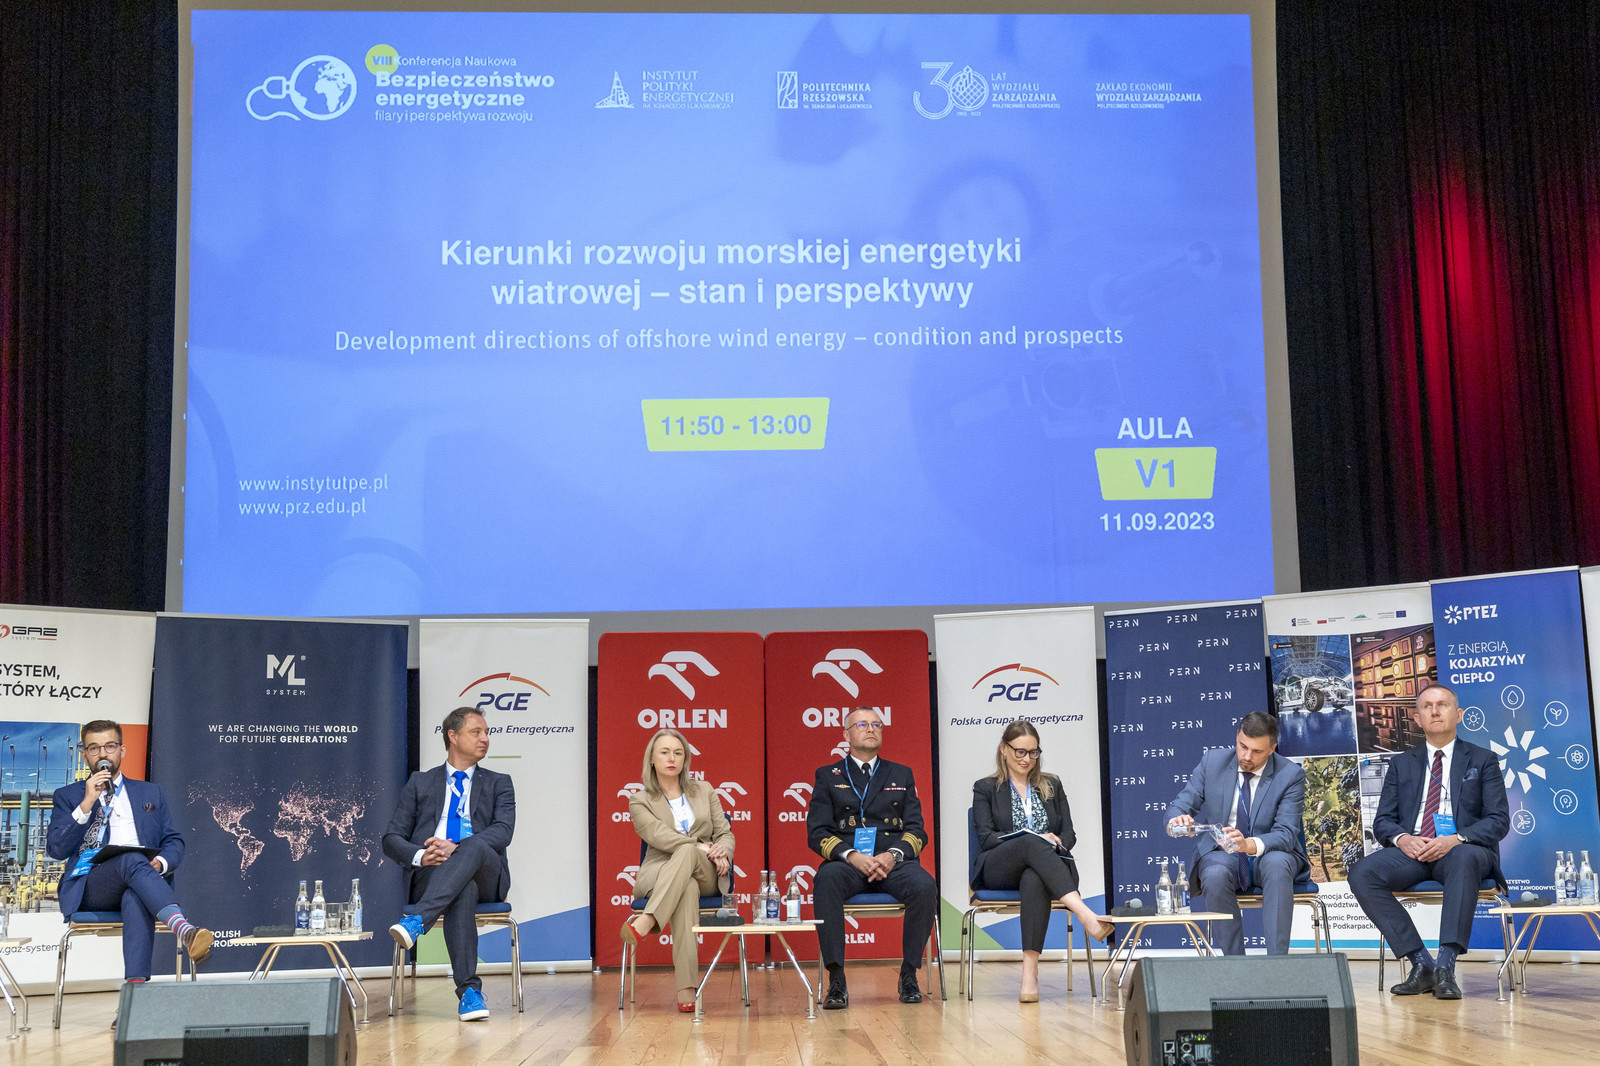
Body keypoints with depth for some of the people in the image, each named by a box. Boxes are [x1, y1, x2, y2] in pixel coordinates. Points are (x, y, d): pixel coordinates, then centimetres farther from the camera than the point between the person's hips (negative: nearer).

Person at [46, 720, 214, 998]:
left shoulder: (149, 793, 27)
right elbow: (55, 849, 5)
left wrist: (161, 862, -4)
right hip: (88, 886, -1)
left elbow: (174, 842, 19)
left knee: (136, 898, -39)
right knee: (131, 860, -37)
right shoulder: (67, 796, 21)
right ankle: (184, 929, -61)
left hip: (136, 885, 2)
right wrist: (86, 804, -4)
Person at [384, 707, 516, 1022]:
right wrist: (420, 855, -13)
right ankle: (469, 990, -41)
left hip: (485, 873, 0)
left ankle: (417, 920, -51)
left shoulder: (498, 784, 20)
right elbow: (392, 839, 12)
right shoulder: (420, 783, 22)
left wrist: (457, 847, -20)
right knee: (463, 888, -38)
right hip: (429, 876, 0)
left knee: (473, 847, -37)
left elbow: (502, 833, -1)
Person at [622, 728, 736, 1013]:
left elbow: (725, 833, 13)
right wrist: (702, 847, -23)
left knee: (686, 853, -36)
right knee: (687, 890, -40)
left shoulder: (704, 791, 20)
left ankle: (645, 922, -50)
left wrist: (722, 852, -13)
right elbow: (659, 835, -11)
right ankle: (686, 988, -52)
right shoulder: (640, 802, 8)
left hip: (706, 875, 2)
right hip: (659, 876, -2)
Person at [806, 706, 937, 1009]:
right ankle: (836, 980, -32)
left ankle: (909, 975, -15)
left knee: (925, 887, -32)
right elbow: (817, 833, 4)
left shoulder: (901, 775, 20)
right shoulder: (828, 776, 15)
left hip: (893, 862, 1)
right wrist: (852, 856, -15)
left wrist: (892, 856, -12)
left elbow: (917, 830, 11)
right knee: (826, 881, -36)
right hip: (847, 862, -1)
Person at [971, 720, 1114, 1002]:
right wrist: (1036, 840, -15)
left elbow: (1069, 834, 16)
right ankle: (1085, 915, -54)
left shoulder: (1052, 785, 22)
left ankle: (1030, 971, -51)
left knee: (1034, 880, -39)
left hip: (1040, 867, 1)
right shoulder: (985, 788, 14)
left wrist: (1056, 842, -11)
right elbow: (986, 838, 0)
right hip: (998, 871, -1)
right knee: (1031, 843, -37)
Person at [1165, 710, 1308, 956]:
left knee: (1277, 864, -37)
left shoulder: (1291, 775, -9)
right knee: (1215, 876, -34)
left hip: (1269, 855, -1)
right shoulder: (1212, 761, -2)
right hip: (1221, 854, 1)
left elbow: (1286, 834, -17)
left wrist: (1250, 844, -39)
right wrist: (1178, 819, -29)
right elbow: (1180, 805, -2)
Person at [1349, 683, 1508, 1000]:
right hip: (1411, 851, 3)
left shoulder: (1483, 760, 13)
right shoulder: (1401, 763, 20)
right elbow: (1382, 821, 14)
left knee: (1465, 859, -41)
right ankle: (1421, 963, -25)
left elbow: (1498, 821, 3)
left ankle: (1446, 965, -41)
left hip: (1461, 850, -3)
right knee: (1362, 874, -28)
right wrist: (1402, 838, -11)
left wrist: (1456, 840, -16)